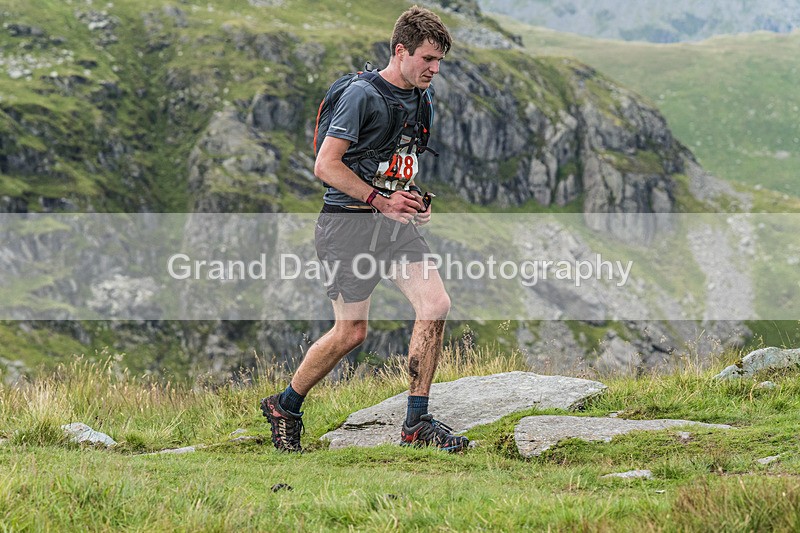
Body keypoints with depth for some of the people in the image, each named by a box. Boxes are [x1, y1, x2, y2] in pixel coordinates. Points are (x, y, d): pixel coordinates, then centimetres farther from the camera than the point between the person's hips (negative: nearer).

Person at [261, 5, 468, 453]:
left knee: (436, 304, -10)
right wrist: (382, 201, -18)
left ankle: (417, 424, -2)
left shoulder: (421, 97, 12)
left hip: (394, 222, 7)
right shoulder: (362, 95, -14)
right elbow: (326, 165, -16)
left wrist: (415, 198, 9)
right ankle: (285, 407, 19)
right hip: (349, 221, -7)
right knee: (351, 332, -4)